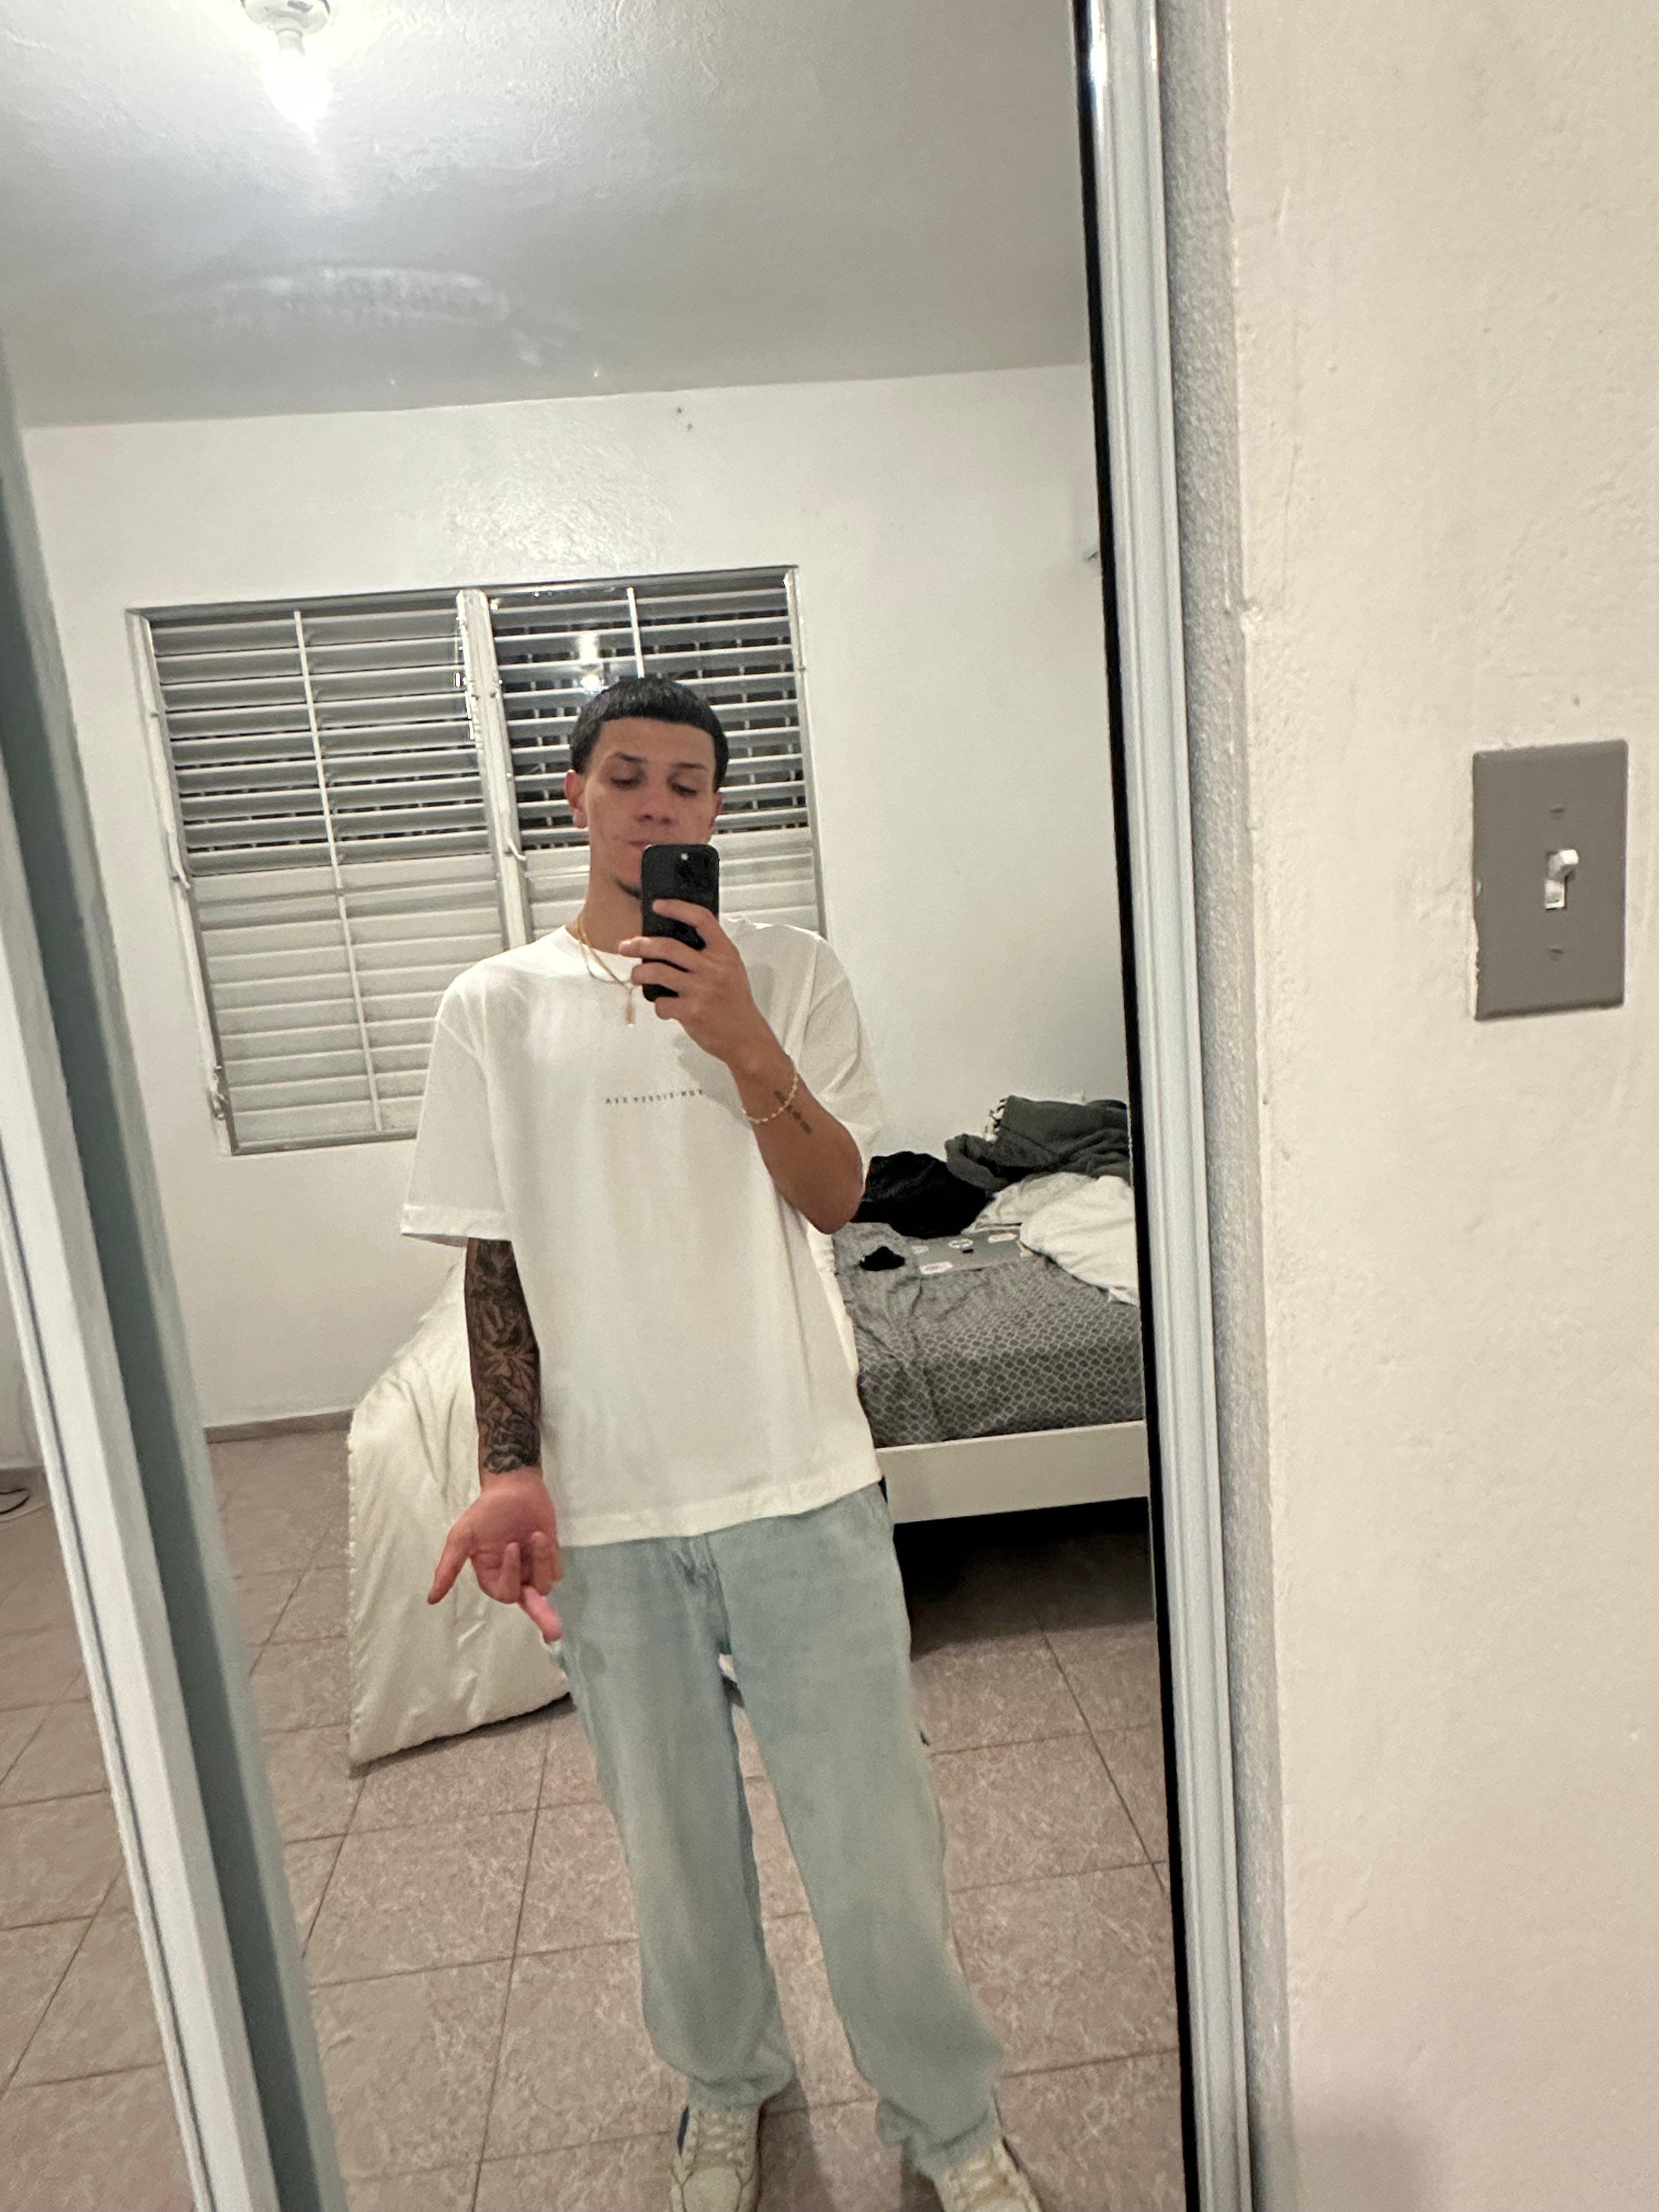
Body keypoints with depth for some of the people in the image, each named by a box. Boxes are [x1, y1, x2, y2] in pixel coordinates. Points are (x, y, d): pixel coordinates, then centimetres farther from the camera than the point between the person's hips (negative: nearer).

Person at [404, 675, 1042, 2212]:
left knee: (868, 1818, 11)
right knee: (672, 1827, 20)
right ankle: (726, 2086, 48)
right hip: (603, 1498, 1)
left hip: (797, 1474, -1)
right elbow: (492, 1258, 1)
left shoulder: (788, 975, 0)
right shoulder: (494, 1009, 1)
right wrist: (509, 1473, -6)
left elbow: (834, 1198, -8)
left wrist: (744, 1044, -23)